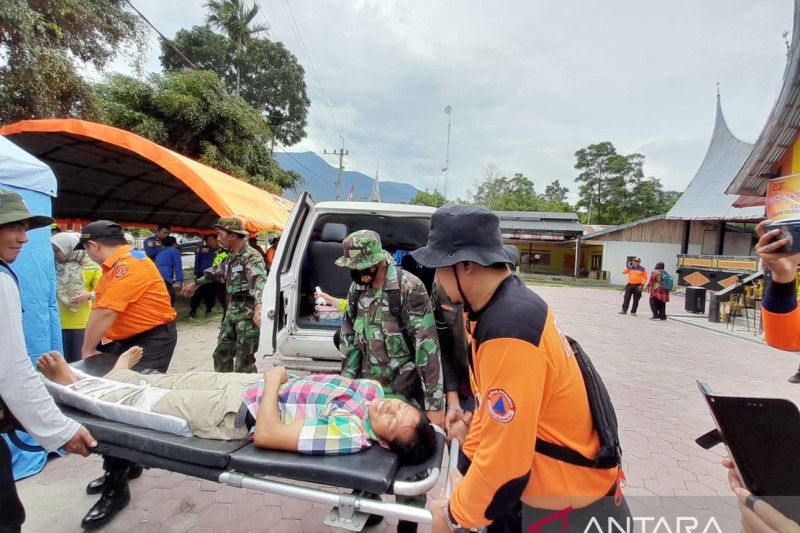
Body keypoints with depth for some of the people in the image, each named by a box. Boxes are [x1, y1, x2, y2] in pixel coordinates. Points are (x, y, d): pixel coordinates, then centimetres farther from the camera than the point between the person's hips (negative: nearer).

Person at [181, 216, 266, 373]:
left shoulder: (252, 257, -19)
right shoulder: (230, 257, 11)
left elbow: (259, 281, -36)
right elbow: (216, 271, 31)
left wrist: (259, 308, -54)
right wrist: (196, 284, 44)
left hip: (248, 313, -9)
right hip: (232, 311, 9)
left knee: (243, 360, -3)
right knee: (221, 354, 16)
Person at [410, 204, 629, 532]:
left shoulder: (508, 332, -32)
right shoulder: (503, 307, -3)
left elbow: (504, 457, -27)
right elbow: (489, 409, 6)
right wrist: (465, 469, 8)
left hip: (568, 504, -7)